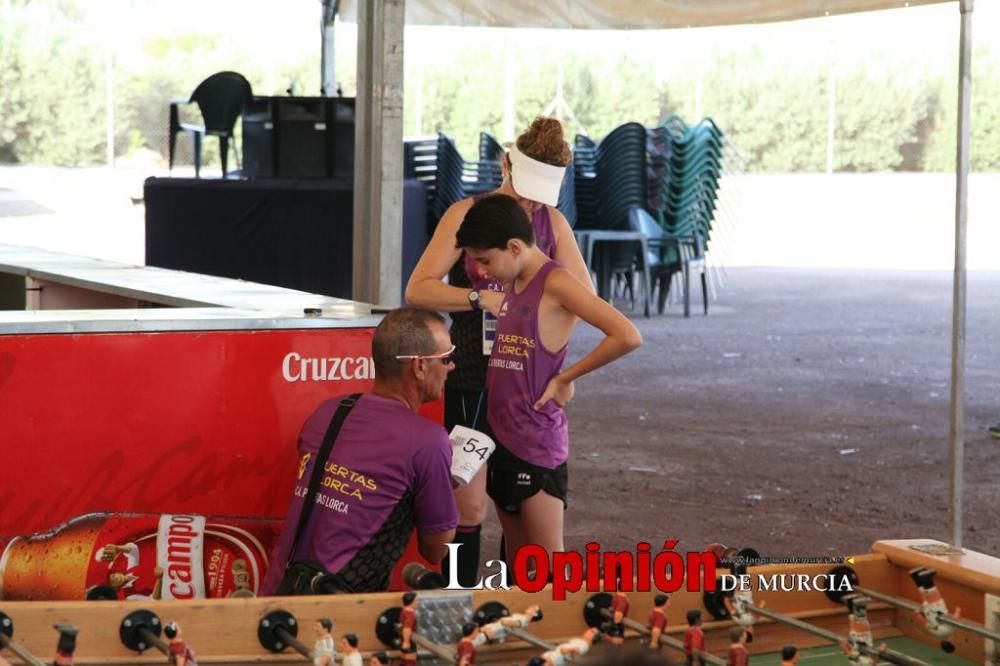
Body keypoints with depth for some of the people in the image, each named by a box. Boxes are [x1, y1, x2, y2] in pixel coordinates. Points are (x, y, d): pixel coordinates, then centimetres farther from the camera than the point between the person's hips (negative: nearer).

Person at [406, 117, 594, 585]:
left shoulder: (552, 222, 7)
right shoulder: (467, 215, -5)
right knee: (469, 505, -6)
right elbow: (418, 289, -11)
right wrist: (483, 299, -24)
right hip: (473, 379, -4)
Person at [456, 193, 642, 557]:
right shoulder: (513, 284, 13)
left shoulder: (555, 282, -12)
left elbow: (627, 336, -20)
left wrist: (565, 378, -13)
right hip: (502, 434, 8)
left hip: (537, 442, -8)